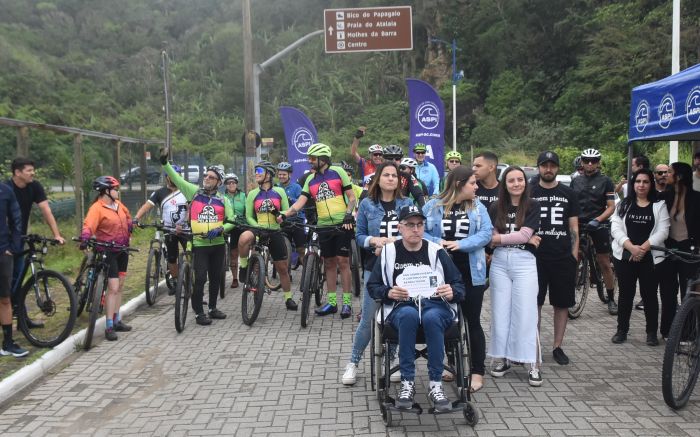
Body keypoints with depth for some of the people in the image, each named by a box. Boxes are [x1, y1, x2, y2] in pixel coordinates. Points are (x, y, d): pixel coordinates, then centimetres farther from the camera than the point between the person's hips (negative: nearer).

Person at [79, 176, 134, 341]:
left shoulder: (118, 204, 6)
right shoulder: (97, 208, -17)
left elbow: (127, 216, 25)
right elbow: (88, 225, -33)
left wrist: (130, 227, 19)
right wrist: (85, 238, -48)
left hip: (122, 250, 8)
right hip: (108, 252, -8)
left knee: (119, 287, 15)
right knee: (113, 288, -11)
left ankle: (117, 321, 27)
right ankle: (109, 326, -4)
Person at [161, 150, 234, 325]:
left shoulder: (223, 199, 5)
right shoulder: (194, 192, 2)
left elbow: (231, 220, 4)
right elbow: (176, 178, -4)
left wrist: (220, 229, -14)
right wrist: (165, 162, -16)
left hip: (218, 244, 3)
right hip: (199, 244, -3)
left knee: (216, 277, 12)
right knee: (200, 278, -6)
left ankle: (212, 308, 27)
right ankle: (199, 312, 5)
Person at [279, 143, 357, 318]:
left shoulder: (338, 172, -2)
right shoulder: (311, 180, 11)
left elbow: (351, 197, -1)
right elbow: (300, 202, 2)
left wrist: (348, 215, -16)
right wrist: (284, 214, -13)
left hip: (341, 225, -5)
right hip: (324, 226, 5)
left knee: (343, 261, -4)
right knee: (329, 263, 9)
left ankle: (347, 302, 3)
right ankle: (332, 302, 17)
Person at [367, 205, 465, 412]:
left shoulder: (436, 251, 8)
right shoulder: (389, 252, 9)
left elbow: (459, 285, 9)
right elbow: (372, 286, 10)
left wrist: (452, 292, -15)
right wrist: (388, 292, -12)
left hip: (435, 305, 0)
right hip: (401, 308, 0)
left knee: (431, 317, -37)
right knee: (409, 314, -37)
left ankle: (436, 385, -26)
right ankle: (407, 383, -28)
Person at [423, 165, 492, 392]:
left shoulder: (477, 207, 4)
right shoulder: (433, 206, 0)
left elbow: (486, 233, -6)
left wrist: (460, 244, -19)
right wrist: (437, 243, -19)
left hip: (471, 273, 0)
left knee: (472, 322, 5)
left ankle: (477, 371, 15)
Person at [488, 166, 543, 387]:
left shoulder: (533, 206, 1)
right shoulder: (495, 208, 7)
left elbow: (525, 235, -10)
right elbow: (491, 239, -2)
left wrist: (499, 238, -7)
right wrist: (522, 238, -9)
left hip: (524, 262, -2)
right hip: (500, 263, 3)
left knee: (526, 314, -2)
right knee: (500, 312, 6)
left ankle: (534, 365, 5)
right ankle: (503, 359, 18)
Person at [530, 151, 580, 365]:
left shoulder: (568, 194, 9)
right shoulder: (529, 193, 6)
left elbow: (574, 227, 9)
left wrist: (574, 253, 1)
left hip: (563, 258, 1)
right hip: (535, 257, -1)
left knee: (562, 304, 7)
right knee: (534, 303, 1)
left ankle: (557, 346, 18)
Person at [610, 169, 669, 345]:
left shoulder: (659, 205, 5)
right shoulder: (624, 204, 7)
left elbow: (663, 231, -5)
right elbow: (616, 228, -3)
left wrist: (643, 248, -16)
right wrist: (631, 247, -17)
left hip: (650, 257, -1)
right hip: (625, 256, 1)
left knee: (649, 295, 5)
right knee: (625, 294, 7)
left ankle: (652, 332, 17)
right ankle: (622, 330, 16)